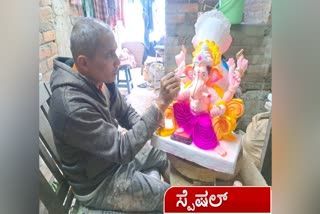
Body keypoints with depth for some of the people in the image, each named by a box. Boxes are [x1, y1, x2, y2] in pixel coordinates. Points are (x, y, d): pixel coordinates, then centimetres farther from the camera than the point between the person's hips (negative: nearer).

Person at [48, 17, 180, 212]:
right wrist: (161, 103, -37)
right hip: (98, 182, -7)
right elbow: (122, 149, -33)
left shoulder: (99, 78, -10)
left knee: (166, 156, 21)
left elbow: (125, 112, 3)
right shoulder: (72, 106, -37)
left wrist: (149, 124, -17)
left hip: (113, 154, 8)